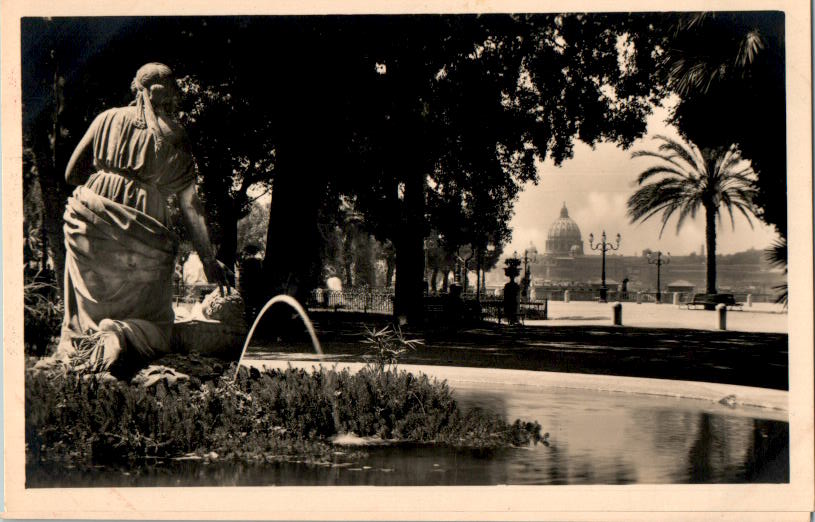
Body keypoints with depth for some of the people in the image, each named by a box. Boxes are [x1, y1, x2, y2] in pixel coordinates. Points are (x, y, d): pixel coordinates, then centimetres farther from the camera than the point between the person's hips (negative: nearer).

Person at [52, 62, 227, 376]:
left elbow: (72, 173, 15)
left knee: (86, 313, 18)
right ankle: (120, 336, -26)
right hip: (143, 231, -2)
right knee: (153, 325, 6)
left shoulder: (109, 119, 14)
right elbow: (191, 207, 11)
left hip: (89, 222, 2)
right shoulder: (174, 137, 12)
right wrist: (209, 260, 16)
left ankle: (76, 343, -12)